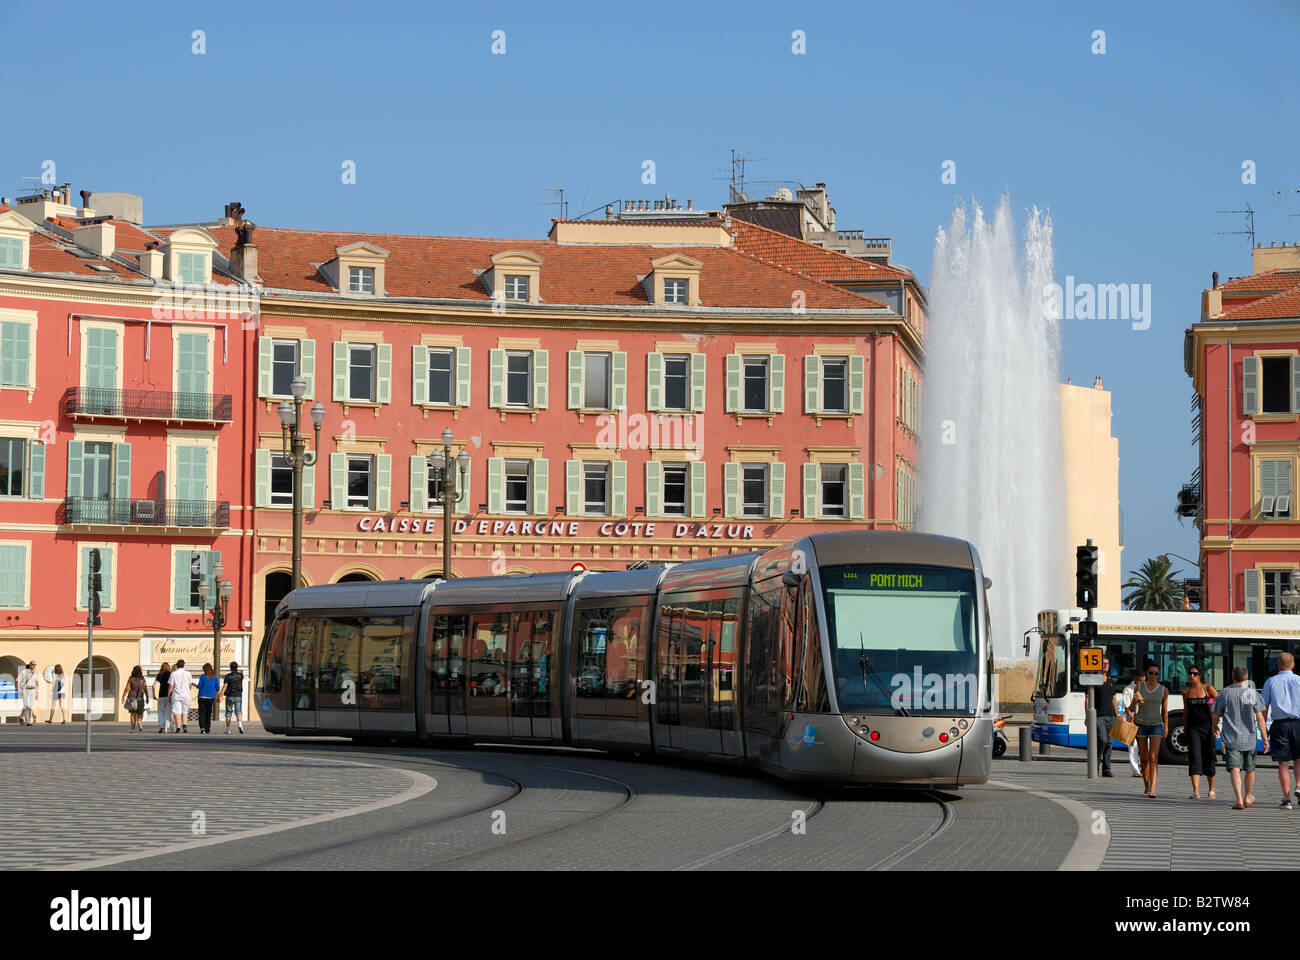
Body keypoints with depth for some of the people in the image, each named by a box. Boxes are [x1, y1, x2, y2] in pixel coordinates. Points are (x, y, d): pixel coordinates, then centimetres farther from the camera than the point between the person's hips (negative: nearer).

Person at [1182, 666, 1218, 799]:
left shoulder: (1208, 689, -2)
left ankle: (1211, 790, 22)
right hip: (1193, 727, 2)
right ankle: (1196, 792, -15)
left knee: (1209, 758, 6)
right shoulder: (1186, 691, 7)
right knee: (1194, 759, -9)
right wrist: (1185, 728, 19)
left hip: (1207, 727, -2)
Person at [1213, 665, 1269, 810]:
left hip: (1231, 738, -1)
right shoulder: (1253, 694, -4)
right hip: (1249, 738, 1)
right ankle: (1248, 798, 34)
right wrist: (1265, 739, -3)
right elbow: (1260, 719, -8)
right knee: (1250, 769, 19)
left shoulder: (1225, 694, -2)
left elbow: (1216, 716, 6)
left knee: (1234, 769, -7)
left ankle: (1239, 799, -23)